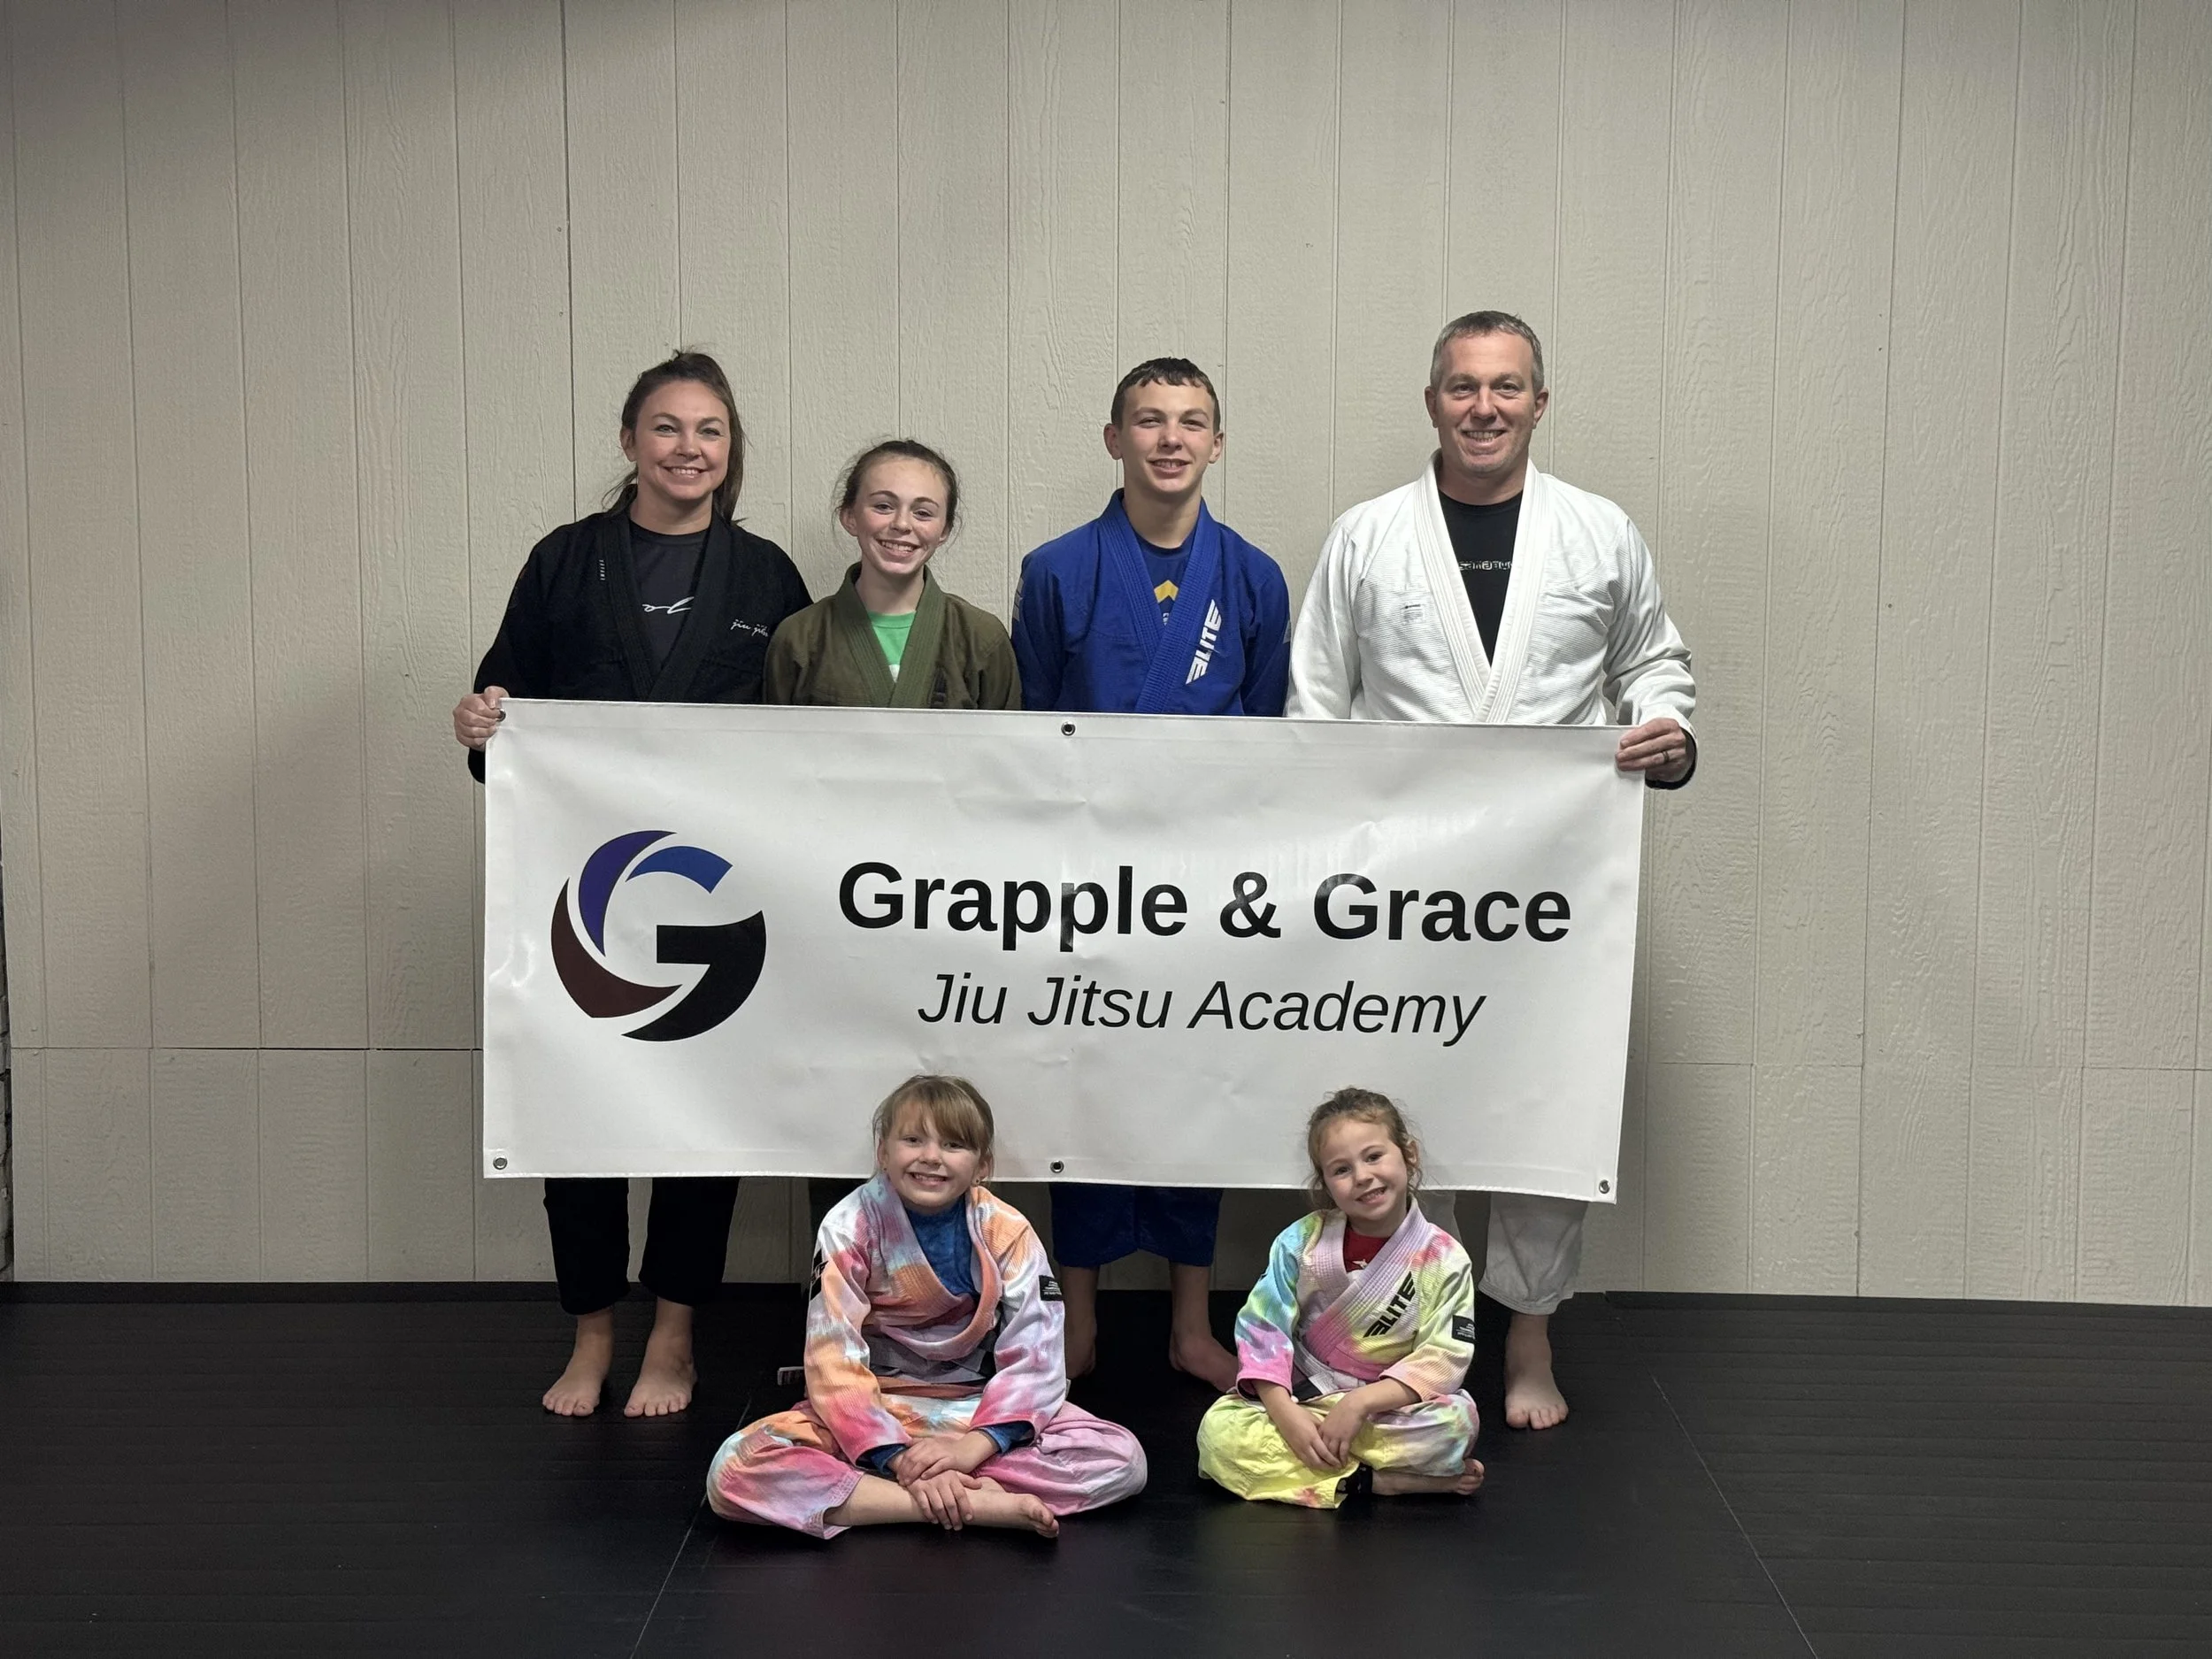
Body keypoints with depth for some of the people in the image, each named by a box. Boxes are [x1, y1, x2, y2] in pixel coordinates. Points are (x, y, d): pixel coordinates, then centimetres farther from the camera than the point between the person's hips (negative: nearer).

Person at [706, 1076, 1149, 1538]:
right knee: (735, 1471, -30)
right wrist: (898, 1458, -29)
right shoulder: (850, 1228, -12)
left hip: (978, 1409, 1)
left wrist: (974, 1446, -28)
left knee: (1123, 1458, -21)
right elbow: (834, 1358, -17)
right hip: (872, 1409, -1)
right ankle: (979, 1504, -33)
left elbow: (1034, 1356, -13)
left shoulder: (1007, 1232, -8)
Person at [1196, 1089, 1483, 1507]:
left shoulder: (1444, 1259, -8)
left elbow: (1443, 1359, -13)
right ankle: (1380, 1481, -26)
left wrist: (1361, 1403, -25)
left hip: (1389, 1409, -1)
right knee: (1219, 1431, -28)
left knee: (1455, 1419, -32)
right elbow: (1262, 1330, -6)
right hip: (1300, 1400, 1)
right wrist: (1285, 1412, -21)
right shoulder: (1301, 1242, -4)